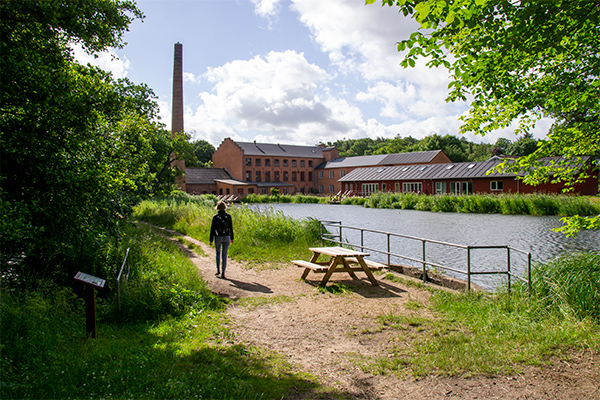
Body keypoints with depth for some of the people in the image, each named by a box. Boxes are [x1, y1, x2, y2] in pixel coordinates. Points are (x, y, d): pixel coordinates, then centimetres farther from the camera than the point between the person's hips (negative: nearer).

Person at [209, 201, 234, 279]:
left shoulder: (215, 217, -7)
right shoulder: (228, 216, -2)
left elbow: (212, 228, -5)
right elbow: (231, 228, 3)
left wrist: (211, 240, 0)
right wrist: (232, 238, 14)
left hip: (218, 237, -1)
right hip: (226, 237, 1)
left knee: (218, 253, 21)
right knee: (224, 255, 7)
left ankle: (218, 269, 14)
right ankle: (223, 273, 4)